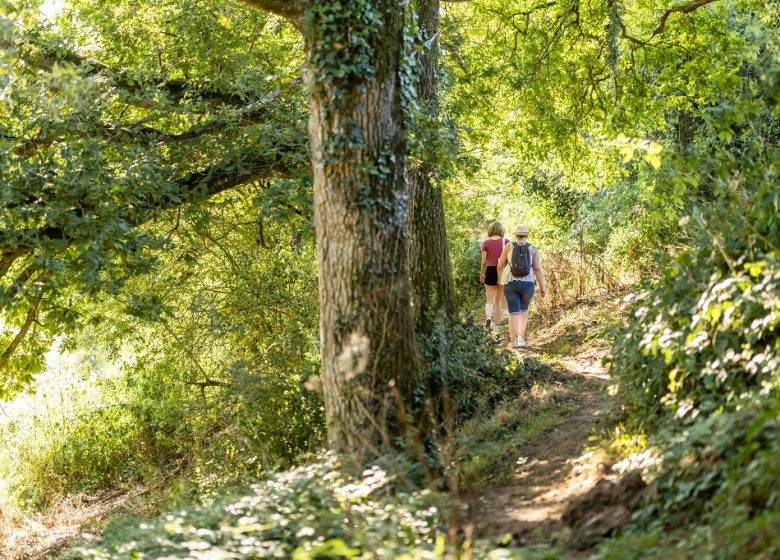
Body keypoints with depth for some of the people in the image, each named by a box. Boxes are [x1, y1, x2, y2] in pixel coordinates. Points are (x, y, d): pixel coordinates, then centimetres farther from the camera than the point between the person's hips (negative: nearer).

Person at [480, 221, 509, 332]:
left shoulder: (486, 242, -2)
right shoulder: (506, 242, -1)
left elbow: (484, 261, -2)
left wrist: (481, 274, 11)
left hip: (490, 271, -1)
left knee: (490, 301, 4)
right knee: (498, 300, 14)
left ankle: (488, 317, -25)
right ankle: (496, 324, 16)